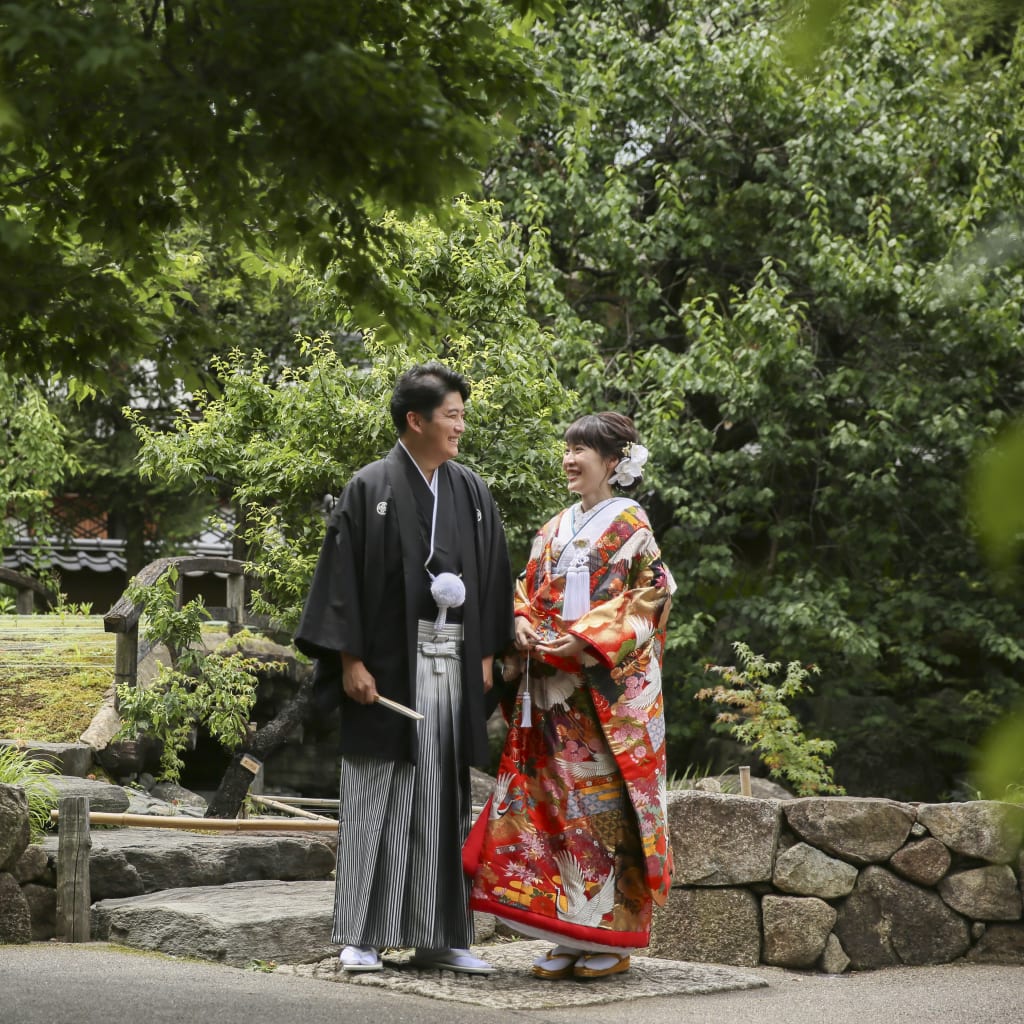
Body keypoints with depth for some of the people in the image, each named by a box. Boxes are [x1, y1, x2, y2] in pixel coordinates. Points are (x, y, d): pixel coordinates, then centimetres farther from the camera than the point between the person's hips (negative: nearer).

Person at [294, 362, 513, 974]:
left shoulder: (472, 494, 10)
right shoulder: (371, 489, -4)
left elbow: (492, 578, 14)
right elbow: (344, 578, -6)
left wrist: (486, 656, 8)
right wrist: (350, 662, -11)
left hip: (453, 664, 5)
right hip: (389, 664, -4)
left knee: (444, 800, 6)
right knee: (378, 797, -1)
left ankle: (439, 936, 13)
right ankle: (362, 936, 6)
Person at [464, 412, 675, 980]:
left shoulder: (629, 524, -2)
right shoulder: (555, 528, 17)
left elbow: (652, 596, -9)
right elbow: (529, 590, 20)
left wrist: (585, 639, -17)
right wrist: (523, 620, -3)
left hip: (606, 685, -6)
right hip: (549, 686, 6)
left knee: (603, 804, -5)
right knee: (552, 800, 3)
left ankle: (612, 937, 1)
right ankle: (570, 937, 9)